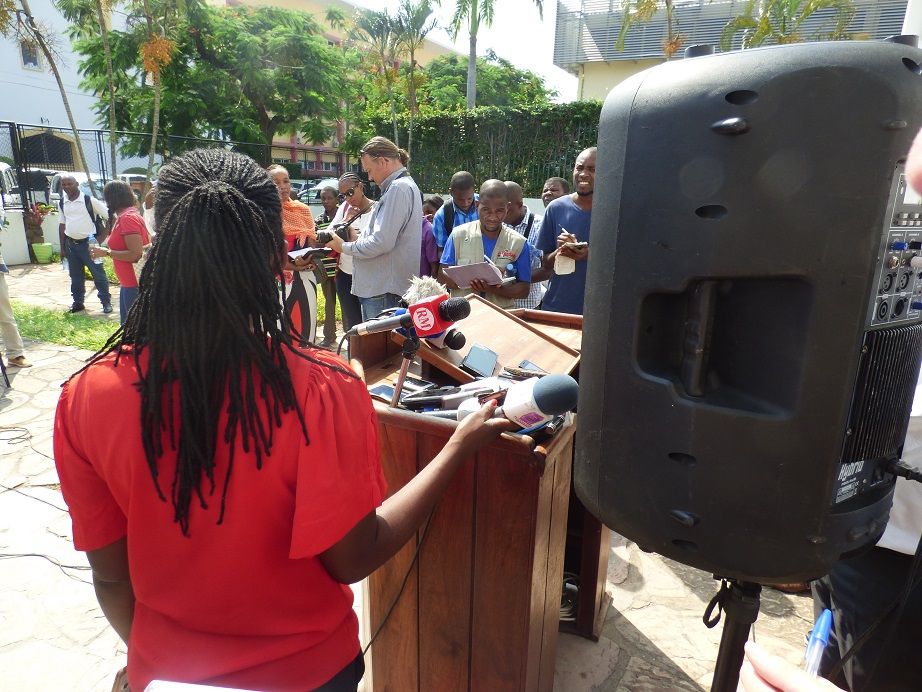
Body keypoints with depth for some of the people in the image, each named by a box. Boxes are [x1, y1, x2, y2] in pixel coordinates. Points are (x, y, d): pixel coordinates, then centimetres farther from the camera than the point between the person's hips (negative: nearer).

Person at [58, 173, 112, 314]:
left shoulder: (89, 200, -10)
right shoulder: (62, 202, 7)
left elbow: (110, 216, -9)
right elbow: (62, 224, 14)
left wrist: (102, 236, -10)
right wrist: (62, 247, 12)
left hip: (88, 243, -5)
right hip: (71, 244, 5)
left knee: (98, 274, 0)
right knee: (75, 276, 14)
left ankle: (106, 302, 10)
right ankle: (78, 303, 25)